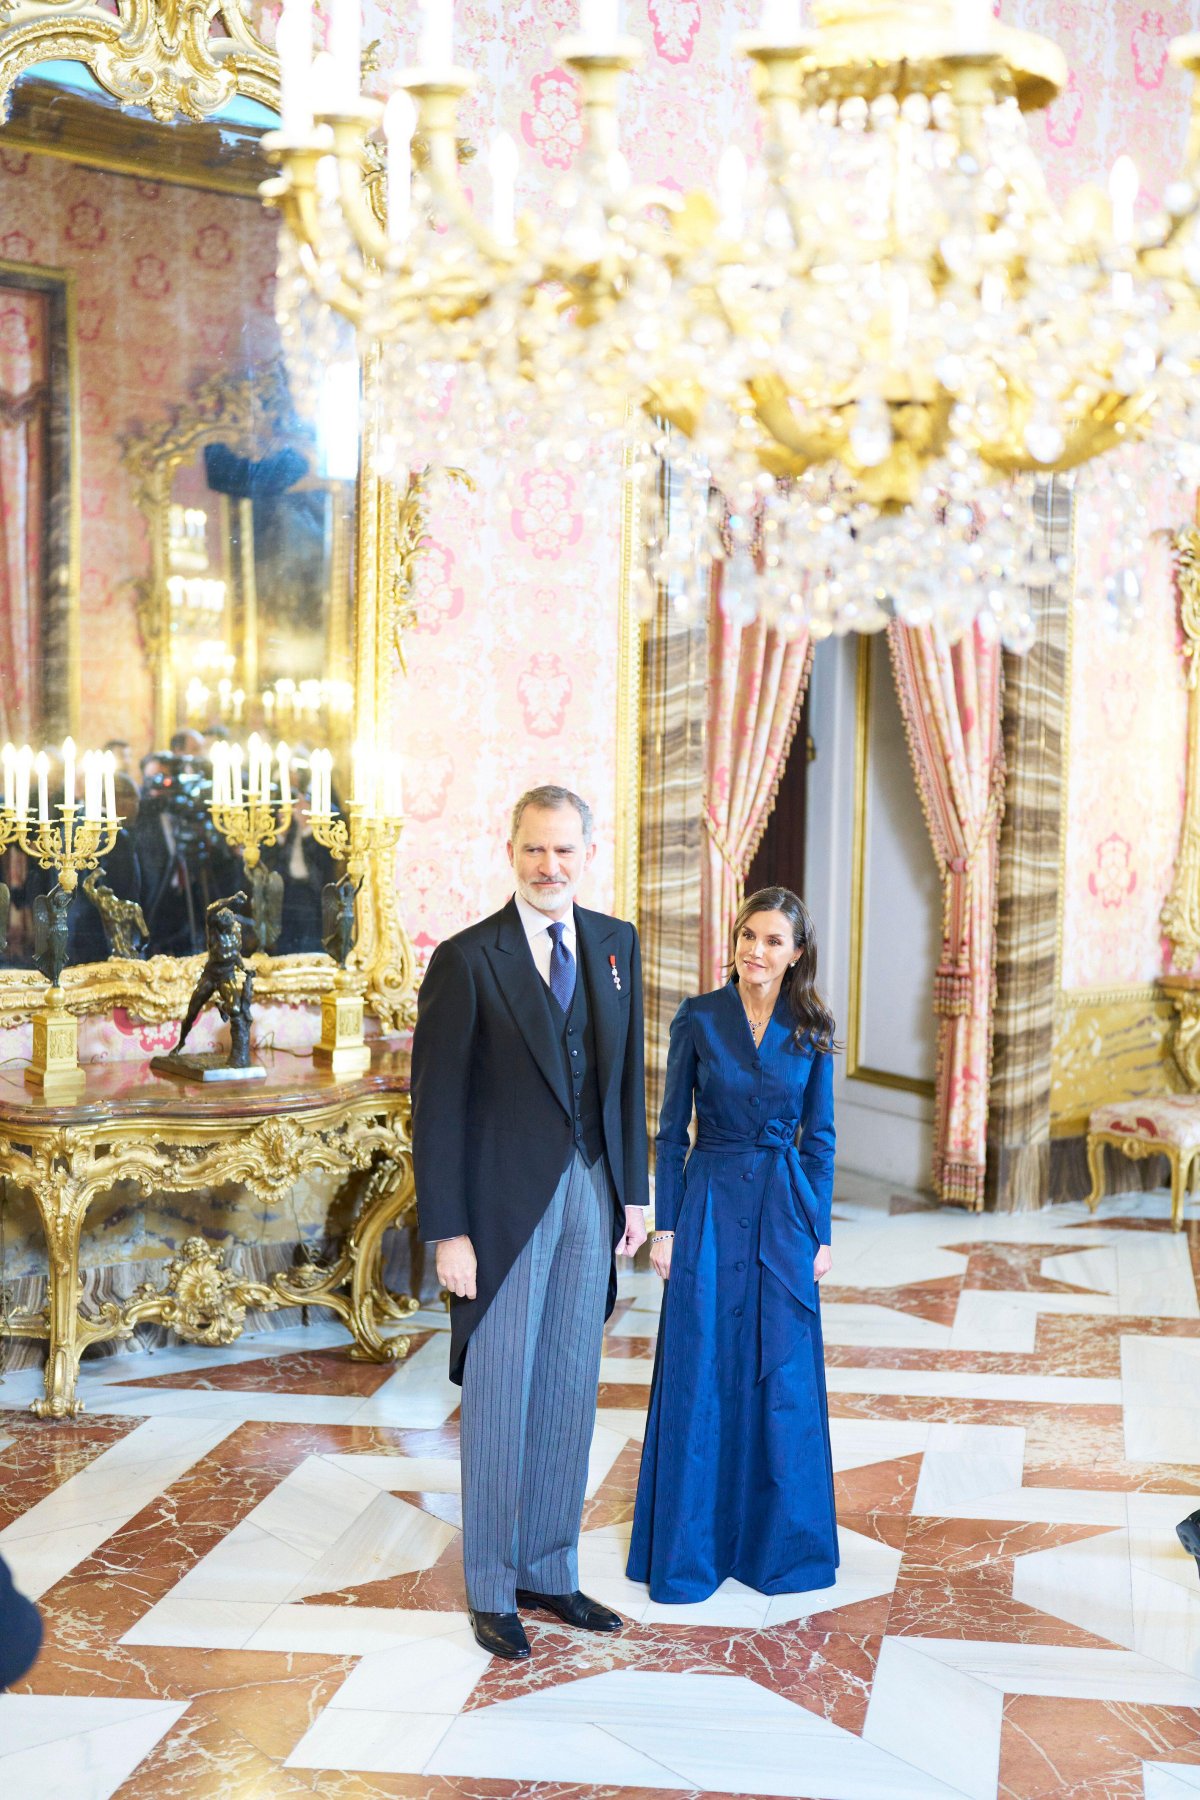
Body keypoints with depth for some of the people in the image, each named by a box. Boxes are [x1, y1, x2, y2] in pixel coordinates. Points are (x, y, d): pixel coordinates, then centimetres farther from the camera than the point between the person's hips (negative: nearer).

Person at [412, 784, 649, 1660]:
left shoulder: (616, 945, 7)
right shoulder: (468, 960, -10)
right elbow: (436, 1105, -10)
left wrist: (633, 1189, 11)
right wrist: (447, 1232, -12)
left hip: (590, 1195, 5)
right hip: (506, 1204, -5)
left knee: (569, 1394, 13)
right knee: (499, 1397, 5)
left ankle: (550, 1573, 28)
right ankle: (492, 1590, 20)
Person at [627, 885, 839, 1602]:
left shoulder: (811, 1031, 1)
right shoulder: (699, 1019, -2)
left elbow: (820, 1137, 5)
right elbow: (671, 1129, 0)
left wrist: (819, 1232, 1)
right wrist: (665, 1225, -4)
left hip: (785, 1208, 1)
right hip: (710, 1202, -1)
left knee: (783, 1375, 6)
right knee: (700, 1373, 2)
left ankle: (777, 1539, 21)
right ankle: (692, 1543, 16)